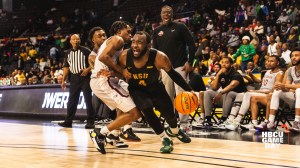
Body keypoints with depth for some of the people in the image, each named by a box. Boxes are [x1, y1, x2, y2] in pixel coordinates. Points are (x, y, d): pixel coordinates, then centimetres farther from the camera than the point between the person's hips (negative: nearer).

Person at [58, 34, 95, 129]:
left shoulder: (85, 50, -5)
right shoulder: (68, 53, 11)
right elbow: (66, 67, 14)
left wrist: (88, 69, -21)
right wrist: (64, 80, 9)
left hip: (85, 77, -5)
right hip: (74, 78, 5)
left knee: (88, 99, -4)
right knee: (72, 100, 7)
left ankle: (90, 122, -1)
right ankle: (68, 121, 13)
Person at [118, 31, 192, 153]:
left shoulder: (159, 57, -32)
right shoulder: (125, 57, -29)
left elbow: (173, 74, -15)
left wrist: (189, 90, -14)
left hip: (155, 88, 1)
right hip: (137, 89, -1)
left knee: (169, 112, 12)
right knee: (146, 108, -28)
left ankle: (174, 131, 52)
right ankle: (165, 139, -8)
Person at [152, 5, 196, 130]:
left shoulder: (180, 27, -2)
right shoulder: (157, 31, 10)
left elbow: (191, 45, -4)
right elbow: (155, 50, 16)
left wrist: (190, 62, -11)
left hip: (180, 66, -4)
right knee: (168, 96, 7)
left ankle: (184, 123, -3)